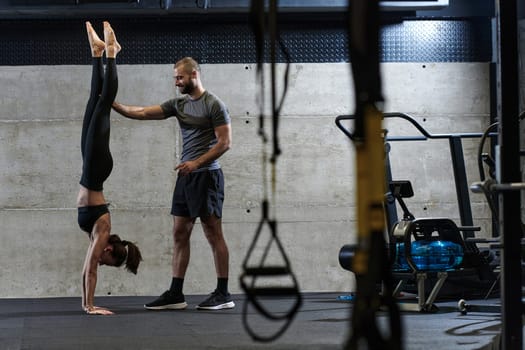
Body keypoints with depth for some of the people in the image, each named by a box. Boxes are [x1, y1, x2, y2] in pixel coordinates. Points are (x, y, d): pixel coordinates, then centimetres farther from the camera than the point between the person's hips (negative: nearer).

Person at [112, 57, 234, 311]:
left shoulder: (214, 105, -10)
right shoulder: (178, 104, 13)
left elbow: (225, 142, -15)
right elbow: (143, 113, 8)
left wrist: (196, 163, -21)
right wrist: (114, 105, -3)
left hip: (206, 175, -8)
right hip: (186, 176, 9)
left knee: (213, 234, -5)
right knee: (180, 235, 6)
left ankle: (223, 294, 0)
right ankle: (175, 294, 8)